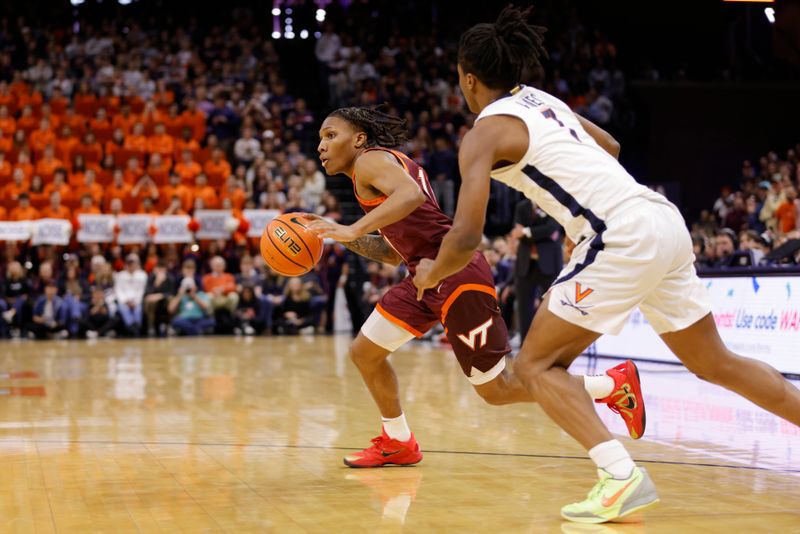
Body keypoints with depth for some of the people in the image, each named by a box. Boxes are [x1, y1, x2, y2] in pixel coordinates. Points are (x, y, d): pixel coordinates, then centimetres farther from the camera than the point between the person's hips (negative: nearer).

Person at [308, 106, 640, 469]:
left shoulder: (371, 160, -7)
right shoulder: (390, 164, 22)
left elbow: (411, 194, -30)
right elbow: (392, 254, 23)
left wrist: (354, 228, -32)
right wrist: (339, 235, 16)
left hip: (456, 276, -10)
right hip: (428, 276, 10)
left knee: (496, 391, -2)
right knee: (364, 353, 13)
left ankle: (615, 383, 4)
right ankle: (397, 443, 29)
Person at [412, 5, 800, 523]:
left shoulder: (484, 133, -3)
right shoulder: (543, 100, 21)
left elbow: (466, 237, -10)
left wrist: (431, 274, 8)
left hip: (623, 237, -8)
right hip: (665, 222, 8)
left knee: (538, 365, 2)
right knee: (716, 363, 19)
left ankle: (621, 477, -13)